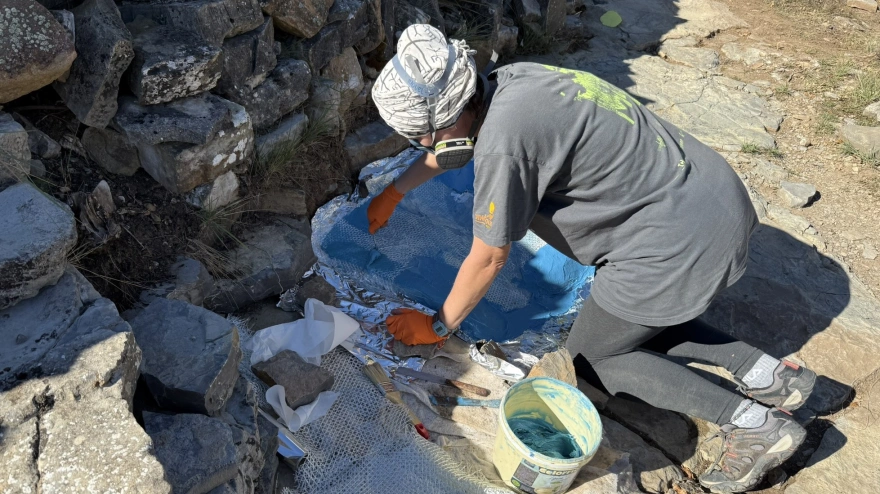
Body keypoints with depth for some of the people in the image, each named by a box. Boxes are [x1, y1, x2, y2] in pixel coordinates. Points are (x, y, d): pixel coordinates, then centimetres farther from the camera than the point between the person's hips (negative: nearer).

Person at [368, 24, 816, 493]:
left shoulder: (502, 140, -24)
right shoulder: (508, 81, 3)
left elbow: (488, 259, -12)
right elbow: (453, 140, 23)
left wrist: (437, 326, 5)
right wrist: (392, 193, 35)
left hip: (679, 238, -9)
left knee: (589, 356, 8)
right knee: (634, 320, 25)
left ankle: (753, 423, 6)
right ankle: (767, 372, 19)